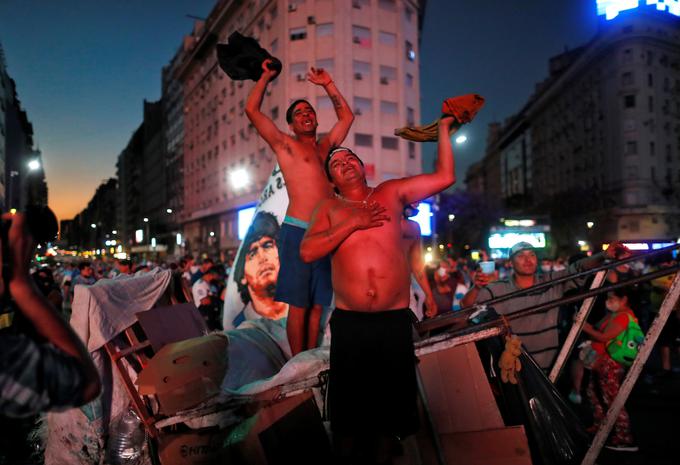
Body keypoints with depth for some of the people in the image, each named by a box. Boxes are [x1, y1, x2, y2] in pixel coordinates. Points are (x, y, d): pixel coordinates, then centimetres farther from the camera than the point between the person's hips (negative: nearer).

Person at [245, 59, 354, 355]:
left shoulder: (326, 146, 22)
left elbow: (346, 116, 35)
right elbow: (252, 110, 3)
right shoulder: (285, 144, 9)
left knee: (318, 305, 7)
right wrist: (265, 77, 12)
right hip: (298, 231, -5)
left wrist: (328, 84, 31)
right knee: (299, 305, -3)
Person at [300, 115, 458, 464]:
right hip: (348, 322, 0)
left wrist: (443, 130, 4)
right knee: (347, 403, 12)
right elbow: (307, 252, -6)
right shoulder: (329, 209, 9)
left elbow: (444, 177, 7)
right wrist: (352, 223, -11)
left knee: (390, 402, 13)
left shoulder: (391, 192, 10)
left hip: (394, 320, 0)